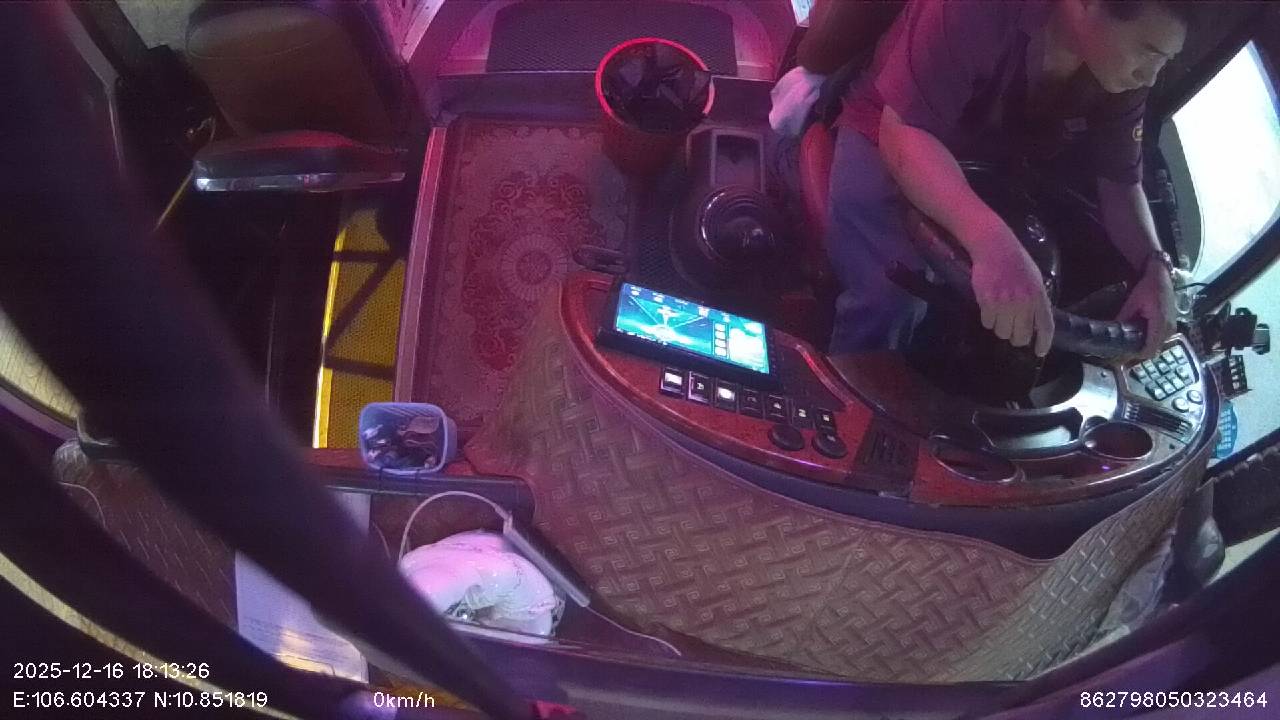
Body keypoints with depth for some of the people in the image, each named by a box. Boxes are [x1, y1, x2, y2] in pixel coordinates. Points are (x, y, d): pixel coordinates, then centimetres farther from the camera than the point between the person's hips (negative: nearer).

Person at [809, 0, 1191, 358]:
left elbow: (1121, 181, -2)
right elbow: (902, 131, -38)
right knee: (890, 298, -31)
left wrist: (1156, 268, -22)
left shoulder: (1121, 74, -13)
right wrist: (991, 240, -53)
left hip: (992, 160, 6)